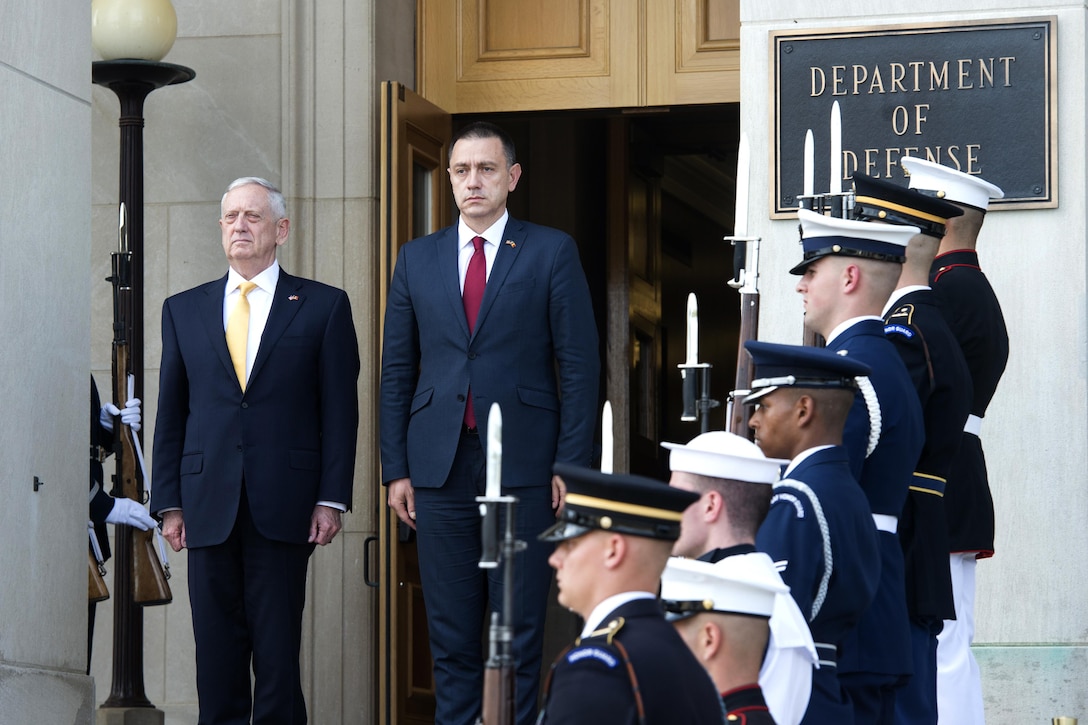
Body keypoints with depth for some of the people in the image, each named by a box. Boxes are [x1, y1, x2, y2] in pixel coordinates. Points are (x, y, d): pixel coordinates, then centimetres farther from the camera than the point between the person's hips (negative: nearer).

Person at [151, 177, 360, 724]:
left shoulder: (324, 306, 6)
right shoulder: (183, 310, 13)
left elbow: (340, 411, 2)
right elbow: (171, 413, 12)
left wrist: (331, 498, -5)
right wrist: (169, 502, 5)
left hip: (284, 509, -2)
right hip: (209, 508, 2)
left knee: (278, 650, -1)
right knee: (217, 652, 3)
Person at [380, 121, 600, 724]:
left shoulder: (551, 252, 3)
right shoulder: (417, 260, 11)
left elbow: (579, 364, 0)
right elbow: (396, 372, 12)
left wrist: (572, 464, -7)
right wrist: (396, 467, 5)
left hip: (522, 466, -3)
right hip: (441, 469, 3)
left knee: (519, 628, 1)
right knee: (450, 632, 6)